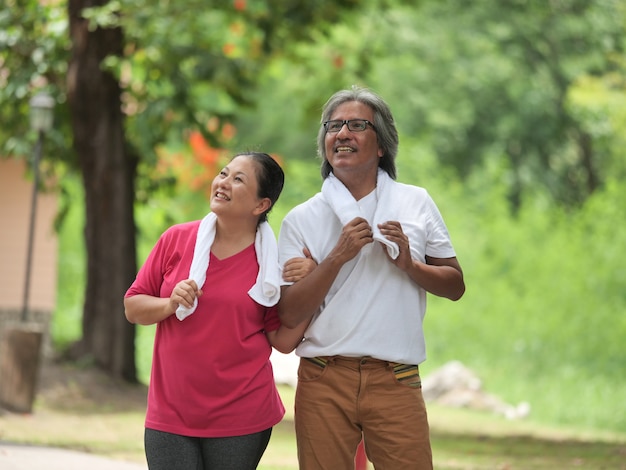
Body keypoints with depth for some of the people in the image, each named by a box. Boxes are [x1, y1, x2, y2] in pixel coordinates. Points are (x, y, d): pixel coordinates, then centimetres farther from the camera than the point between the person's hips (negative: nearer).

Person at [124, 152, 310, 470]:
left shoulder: (271, 261, -1)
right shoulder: (176, 240, 2)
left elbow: (283, 341, 0)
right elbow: (133, 308, 7)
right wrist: (170, 305, -13)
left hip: (240, 419, -1)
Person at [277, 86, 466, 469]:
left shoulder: (416, 203, 9)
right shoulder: (301, 220, 6)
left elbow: (455, 286, 10)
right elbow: (290, 315, -2)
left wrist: (409, 265, -8)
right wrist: (338, 256, -12)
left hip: (396, 381, 0)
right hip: (324, 380, 0)